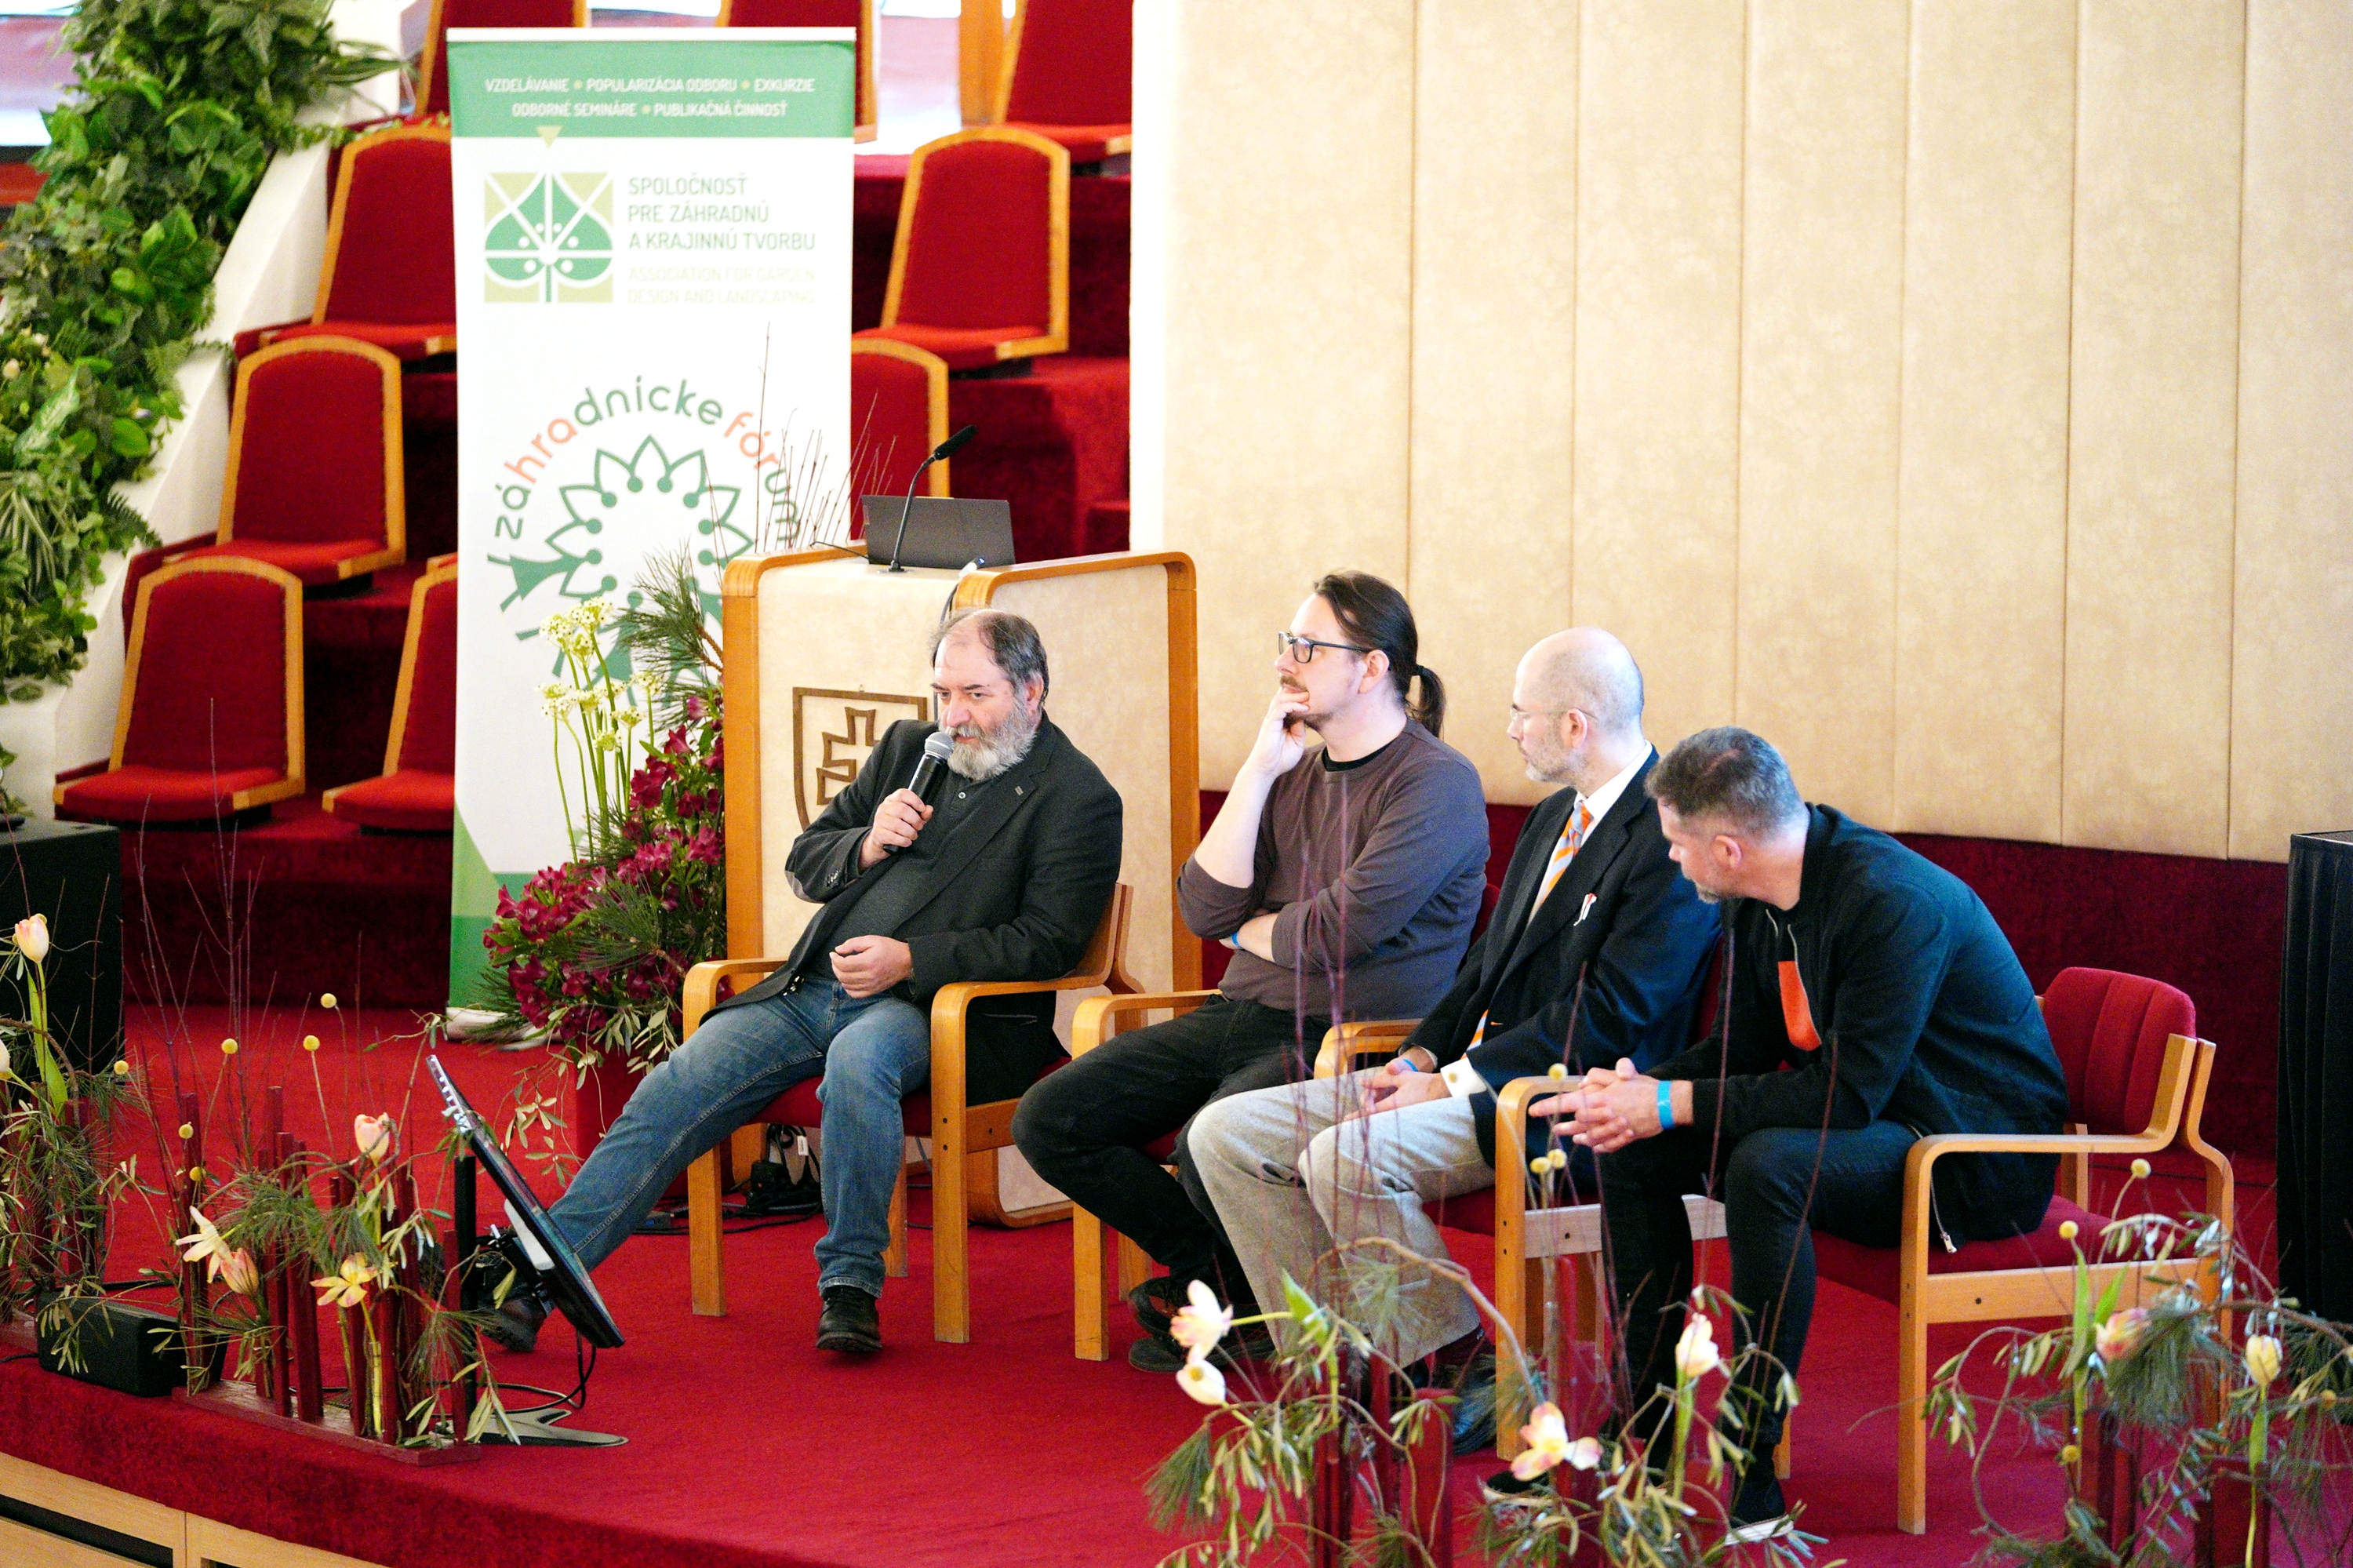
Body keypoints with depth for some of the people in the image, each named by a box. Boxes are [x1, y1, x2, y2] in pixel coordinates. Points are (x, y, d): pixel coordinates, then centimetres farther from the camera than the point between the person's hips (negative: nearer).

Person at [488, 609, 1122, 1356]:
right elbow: (804, 862, 21)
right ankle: (533, 1276, -19)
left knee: (857, 1057, -39)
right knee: (675, 1089, -15)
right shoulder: (908, 748, 20)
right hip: (814, 987, 6)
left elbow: (1045, 942, -9)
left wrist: (911, 960, -18)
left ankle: (850, 1284, -28)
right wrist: (867, 845, -2)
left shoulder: (1077, 797, 0)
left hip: (931, 1008, -6)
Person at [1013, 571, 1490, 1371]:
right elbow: (1205, 909, 3)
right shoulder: (1297, 770, 15)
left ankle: (1246, 1307, -1)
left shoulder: (1437, 782, -9)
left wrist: (1252, 933, 0)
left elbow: (1345, 927, -20)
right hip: (1242, 1018, 8)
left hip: (1352, 1038, -8)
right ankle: (1215, 1272, 8)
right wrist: (1258, 771, -2)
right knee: (1048, 1121, -4)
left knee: (1210, 1146, -34)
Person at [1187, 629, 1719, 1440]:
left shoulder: (1670, 840, -14)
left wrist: (1451, 1084, -18)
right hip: (1470, 1075, 10)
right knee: (1224, 1134, -2)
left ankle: (1468, 1371, -15)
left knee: (1344, 1157, -31)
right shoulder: (1555, 818, 18)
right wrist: (1418, 1059, 3)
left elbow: (1607, 1018, -20)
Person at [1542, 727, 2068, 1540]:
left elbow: (1850, 1092, -29)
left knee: (1768, 1164, -35)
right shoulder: (1759, 900, 0)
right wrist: (1645, 1086, -9)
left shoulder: (1890, 899, -27)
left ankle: (1751, 1484, -29)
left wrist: (1675, 1104, -25)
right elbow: (1747, 1047, 11)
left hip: (1978, 1150, -9)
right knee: (1634, 1152, -1)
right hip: (1868, 1122, 9)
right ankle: (1647, 1433, 4)